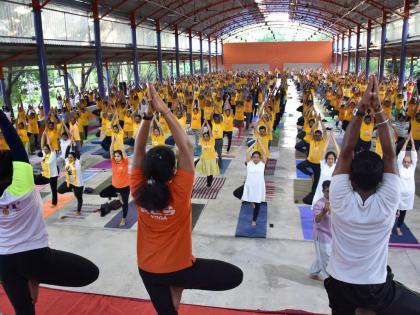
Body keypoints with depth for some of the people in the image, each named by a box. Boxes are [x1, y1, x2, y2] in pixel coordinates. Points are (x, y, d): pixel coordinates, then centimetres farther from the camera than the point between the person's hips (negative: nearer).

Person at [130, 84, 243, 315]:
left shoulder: (139, 191, -16)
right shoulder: (179, 192, -26)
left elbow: (139, 150, -11)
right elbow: (187, 147, -27)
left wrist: (148, 114, -21)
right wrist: (164, 111, -28)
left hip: (147, 269, 5)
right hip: (178, 267, -5)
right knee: (235, 276, 8)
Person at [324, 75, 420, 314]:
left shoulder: (340, 200, -22)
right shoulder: (387, 203, -23)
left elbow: (346, 152, -23)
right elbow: (390, 153, -23)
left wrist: (361, 109, -29)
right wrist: (378, 110, -27)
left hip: (339, 285, 2)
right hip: (376, 289, -2)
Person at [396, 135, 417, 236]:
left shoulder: (412, 168, 0)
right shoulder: (400, 167, -7)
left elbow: (414, 155, -7)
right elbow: (401, 154, -11)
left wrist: (412, 142, -13)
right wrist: (406, 141, -15)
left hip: (409, 195, 3)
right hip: (399, 194, -3)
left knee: (403, 212, 13)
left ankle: (398, 227, 28)